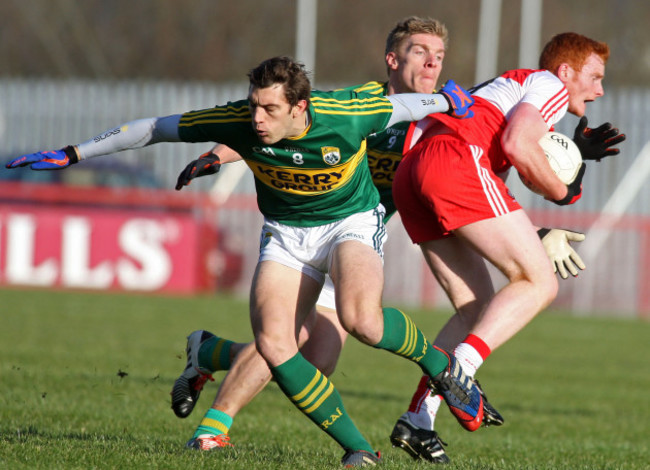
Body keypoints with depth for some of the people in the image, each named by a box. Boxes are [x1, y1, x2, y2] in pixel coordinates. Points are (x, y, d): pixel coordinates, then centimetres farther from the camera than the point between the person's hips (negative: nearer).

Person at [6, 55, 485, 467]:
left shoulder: (346, 115, -28)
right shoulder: (239, 121, -23)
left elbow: (400, 106, -6)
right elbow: (153, 128, -12)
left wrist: (447, 101, 14)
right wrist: (72, 154, -11)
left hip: (352, 222, -3)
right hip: (286, 233, 3)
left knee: (361, 319, -34)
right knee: (273, 345, -19)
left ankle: (439, 364, -2)